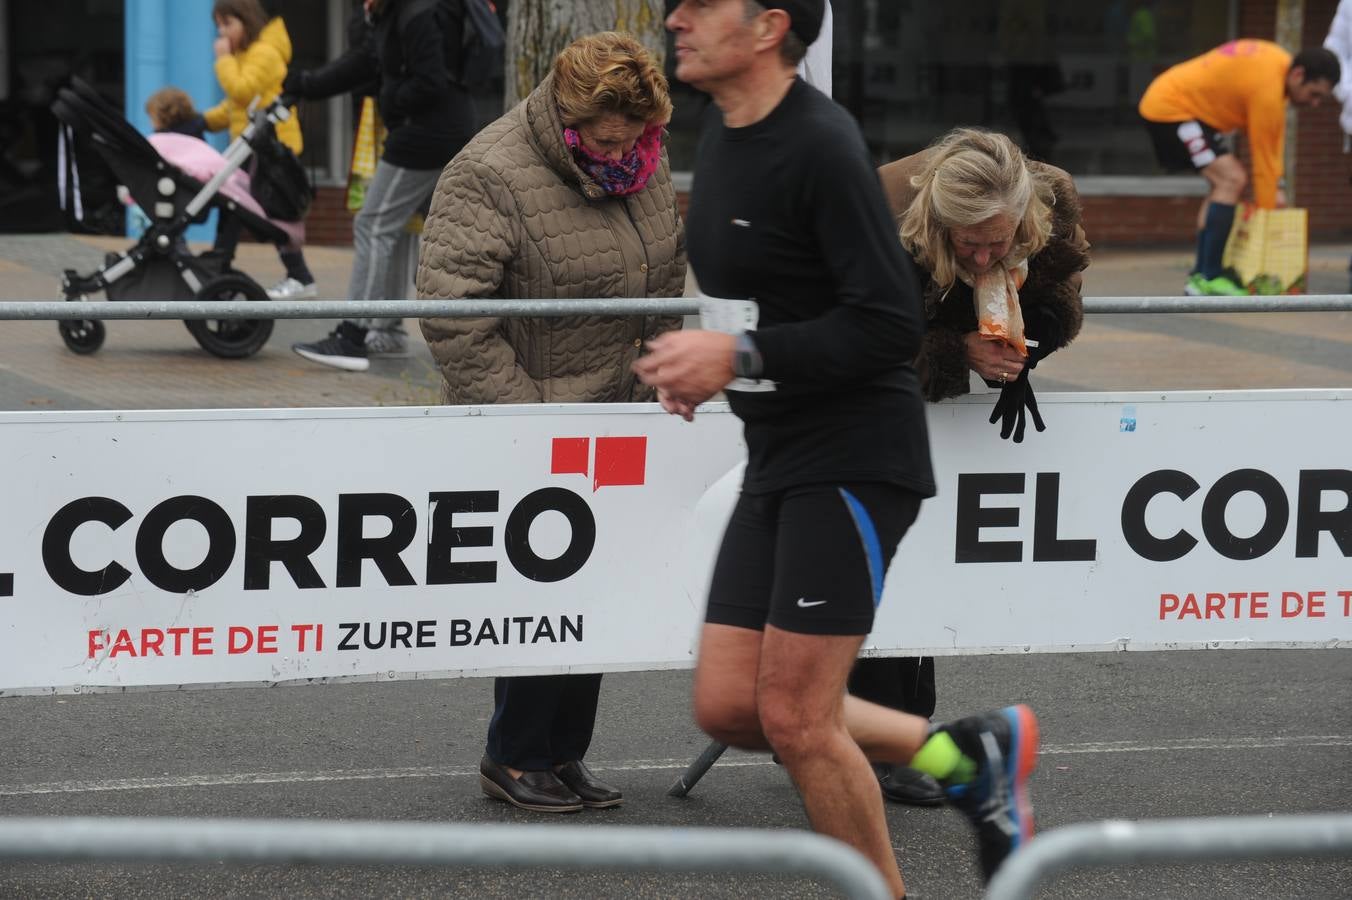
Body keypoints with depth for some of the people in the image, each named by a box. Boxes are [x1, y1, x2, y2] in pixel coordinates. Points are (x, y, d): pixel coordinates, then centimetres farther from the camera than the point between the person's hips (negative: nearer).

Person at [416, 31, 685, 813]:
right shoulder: (490, 178, -17)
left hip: (616, 420, 7)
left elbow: (666, 279, 22)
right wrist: (522, 413, -22)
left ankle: (562, 754, 20)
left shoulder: (647, 165, 6)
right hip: (528, 424, -7)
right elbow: (453, 316, -21)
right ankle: (516, 758, 6)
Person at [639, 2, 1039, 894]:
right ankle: (966, 755, 20)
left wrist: (740, 356, -22)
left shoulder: (820, 144, -18)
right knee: (728, 706, 6)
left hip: (853, 459, -9)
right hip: (777, 461, 9)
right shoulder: (724, 134, 10)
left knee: (794, 718, -7)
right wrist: (701, 360, 6)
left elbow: (888, 323, -22)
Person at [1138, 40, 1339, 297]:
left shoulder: (1280, 62, 4)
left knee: (1225, 183, 14)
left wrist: (1275, 187, 0)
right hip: (1171, 110, -11)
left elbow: (1274, 135, 7)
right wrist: (1268, 213, -11)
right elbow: (1264, 156, -19)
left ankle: (1201, 276, 14)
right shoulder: (1268, 87, -25)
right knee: (1231, 180, -19)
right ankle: (1209, 279, -18)